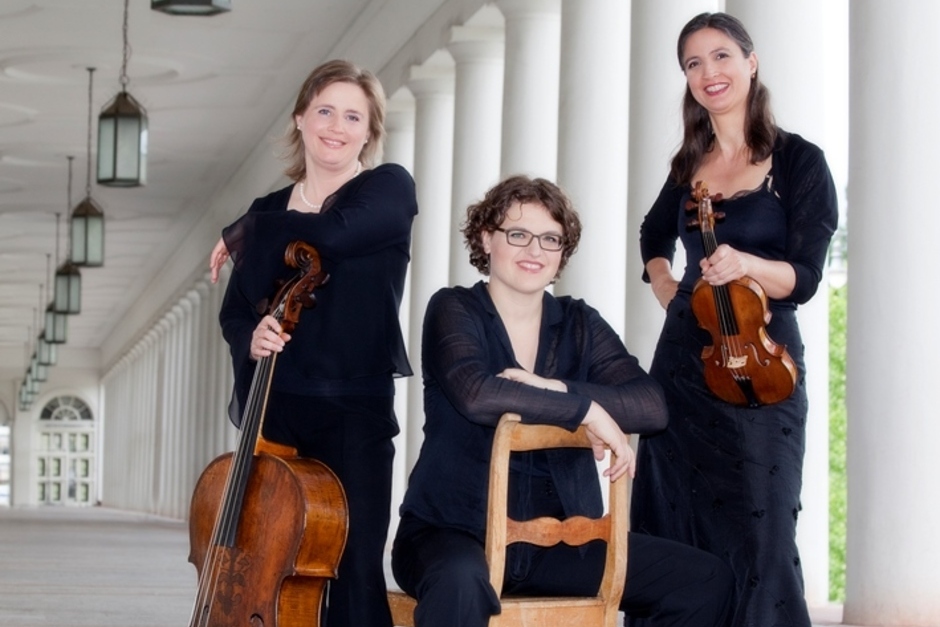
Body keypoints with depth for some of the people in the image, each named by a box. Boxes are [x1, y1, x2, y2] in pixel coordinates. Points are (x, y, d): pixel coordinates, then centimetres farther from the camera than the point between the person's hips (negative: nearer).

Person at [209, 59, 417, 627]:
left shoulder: (389, 189, 1)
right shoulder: (270, 210, 15)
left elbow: (332, 233, -19)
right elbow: (235, 311, 13)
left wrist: (244, 233, -2)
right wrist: (251, 338, -12)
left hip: (354, 412, -4)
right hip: (274, 413, 4)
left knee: (354, 572, -8)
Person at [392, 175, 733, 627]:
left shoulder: (580, 324, 11)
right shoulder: (454, 311, -2)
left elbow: (652, 407, -6)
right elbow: (476, 394, -24)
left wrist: (554, 387, -18)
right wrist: (585, 408, -19)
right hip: (455, 531, -5)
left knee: (706, 580, -6)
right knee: (461, 581, -41)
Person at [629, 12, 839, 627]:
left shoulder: (799, 161, -4)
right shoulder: (689, 165, 11)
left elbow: (804, 277, -10)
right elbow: (654, 236, 32)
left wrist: (744, 265, -28)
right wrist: (664, 286, 14)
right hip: (683, 363, 5)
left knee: (756, 541, -8)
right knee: (672, 537, 7)